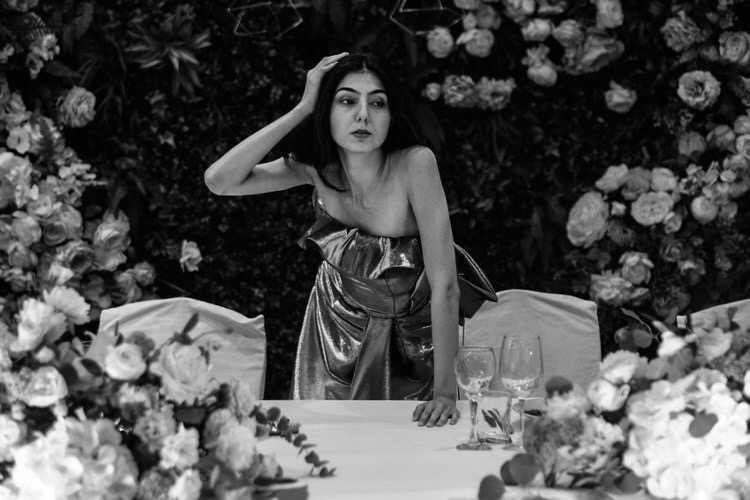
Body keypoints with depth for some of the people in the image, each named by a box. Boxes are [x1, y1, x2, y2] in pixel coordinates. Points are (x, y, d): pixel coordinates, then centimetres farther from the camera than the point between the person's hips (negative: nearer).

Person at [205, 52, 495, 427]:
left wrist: (445, 388, -34)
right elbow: (218, 181, -28)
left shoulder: (415, 164, -31)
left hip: (409, 336, -3)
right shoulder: (317, 167, -18)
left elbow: (444, 285, -31)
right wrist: (302, 110, -31)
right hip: (337, 326, 3)